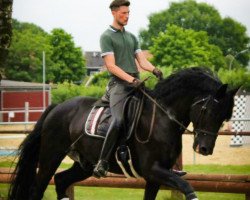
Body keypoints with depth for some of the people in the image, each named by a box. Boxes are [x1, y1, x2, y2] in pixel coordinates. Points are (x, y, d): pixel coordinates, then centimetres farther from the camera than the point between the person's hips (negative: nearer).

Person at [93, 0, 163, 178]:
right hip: (119, 83, -7)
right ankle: (103, 162, -24)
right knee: (118, 120, -27)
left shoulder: (131, 37, 22)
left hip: (136, 82, 7)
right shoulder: (107, 37, 1)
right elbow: (111, 66, -9)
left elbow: (142, 60, 15)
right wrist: (131, 79, -20)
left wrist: (154, 70, -7)